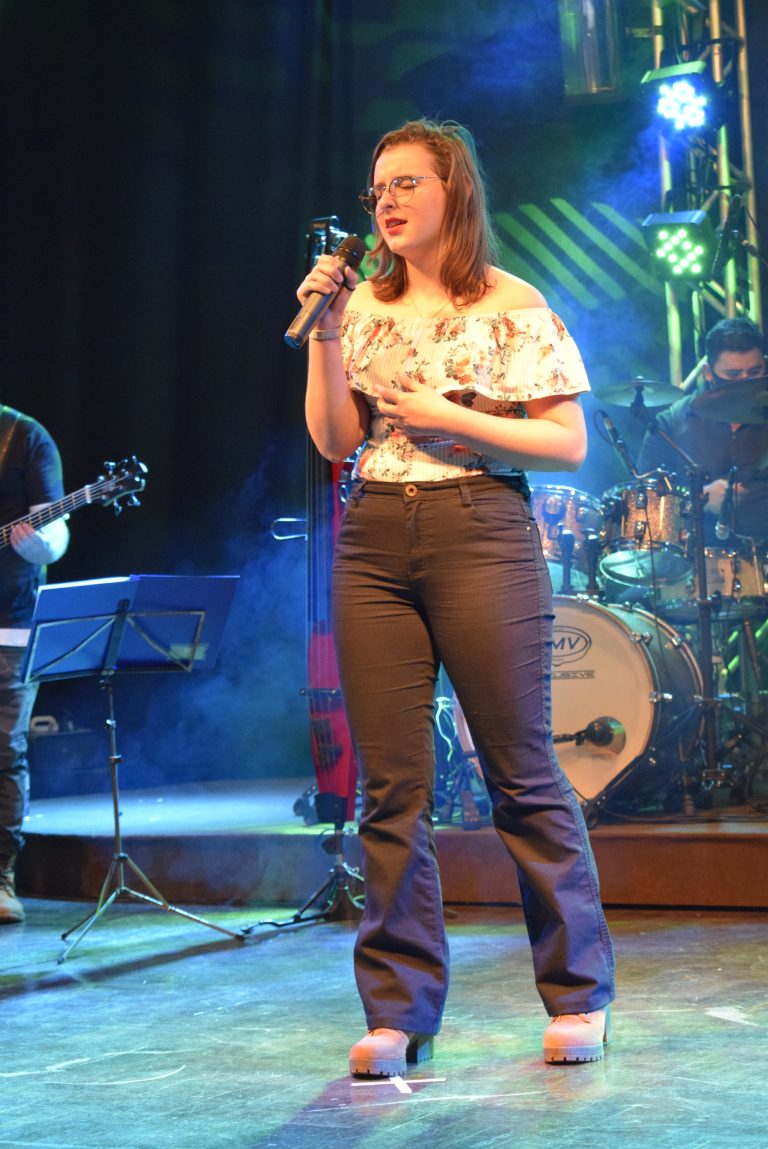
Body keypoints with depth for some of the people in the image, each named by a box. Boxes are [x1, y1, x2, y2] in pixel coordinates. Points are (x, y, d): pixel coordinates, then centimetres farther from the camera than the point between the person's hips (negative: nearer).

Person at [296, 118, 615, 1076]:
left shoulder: (513, 308, 1)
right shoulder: (365, 307, 13)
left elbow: (568, 446, -3)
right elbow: (334, 439, 8)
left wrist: (449, 419, -10)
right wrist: (325, 333, -2)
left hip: (479, 536, -4)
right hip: (373, 542, 4)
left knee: (521, 773, -1)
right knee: (391, 785, 2)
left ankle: (577, 996, 12)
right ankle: (399, 1011, 8)